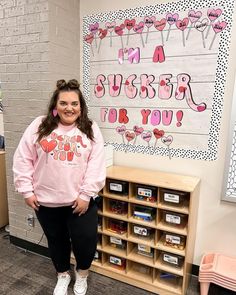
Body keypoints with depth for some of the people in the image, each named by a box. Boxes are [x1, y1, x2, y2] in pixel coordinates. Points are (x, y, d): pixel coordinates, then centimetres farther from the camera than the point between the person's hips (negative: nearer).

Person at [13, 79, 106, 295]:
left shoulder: (91, 130, -4)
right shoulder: (39, 127, -2)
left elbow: (96, 165, -9)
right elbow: (23, 160, 0)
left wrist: (86, 194, -14)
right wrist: (27, 190, -2)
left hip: (80, 200, -1)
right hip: (47, 201, 2)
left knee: (85, 241, 7)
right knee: (56, 240, 20)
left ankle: (82, 274, 40)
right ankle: (63, 275, 48)